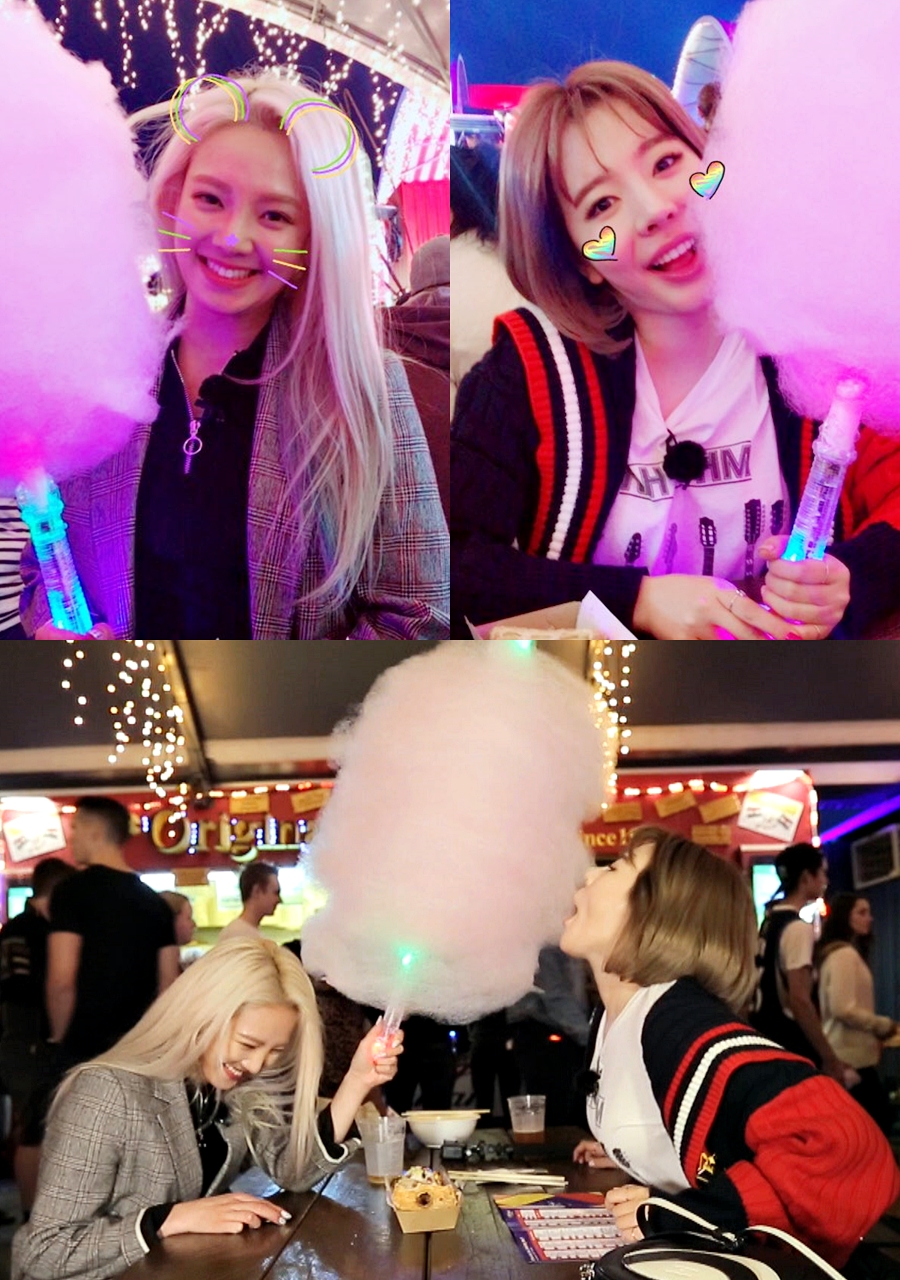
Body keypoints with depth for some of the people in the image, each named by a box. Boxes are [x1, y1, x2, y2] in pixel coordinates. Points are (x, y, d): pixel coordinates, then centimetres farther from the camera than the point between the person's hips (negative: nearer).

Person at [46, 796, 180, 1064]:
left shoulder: (72, 891, -9)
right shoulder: (155, 902, 8)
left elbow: (61, 982, -16)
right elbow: (168, 985, 8)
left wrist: (59, 1039, -2)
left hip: (83, 1047, -5)